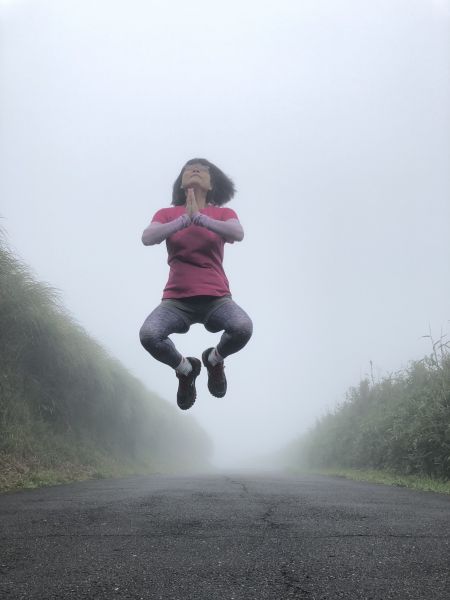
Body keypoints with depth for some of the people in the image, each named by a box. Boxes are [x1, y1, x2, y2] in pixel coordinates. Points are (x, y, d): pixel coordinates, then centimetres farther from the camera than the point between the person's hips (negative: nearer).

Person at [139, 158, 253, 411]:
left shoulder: (223, 214, 8)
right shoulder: (167, 214, 9)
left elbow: (238, 234, -15)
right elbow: (147, 238, -11)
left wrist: (200, 218, -21)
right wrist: (184, 219, -18)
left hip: (216, 298, 0)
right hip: (177, 299, 0)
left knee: (243, 328, -31)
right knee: (148, 335, -29)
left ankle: (215, 360, 7)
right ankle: (185, 369, 6)